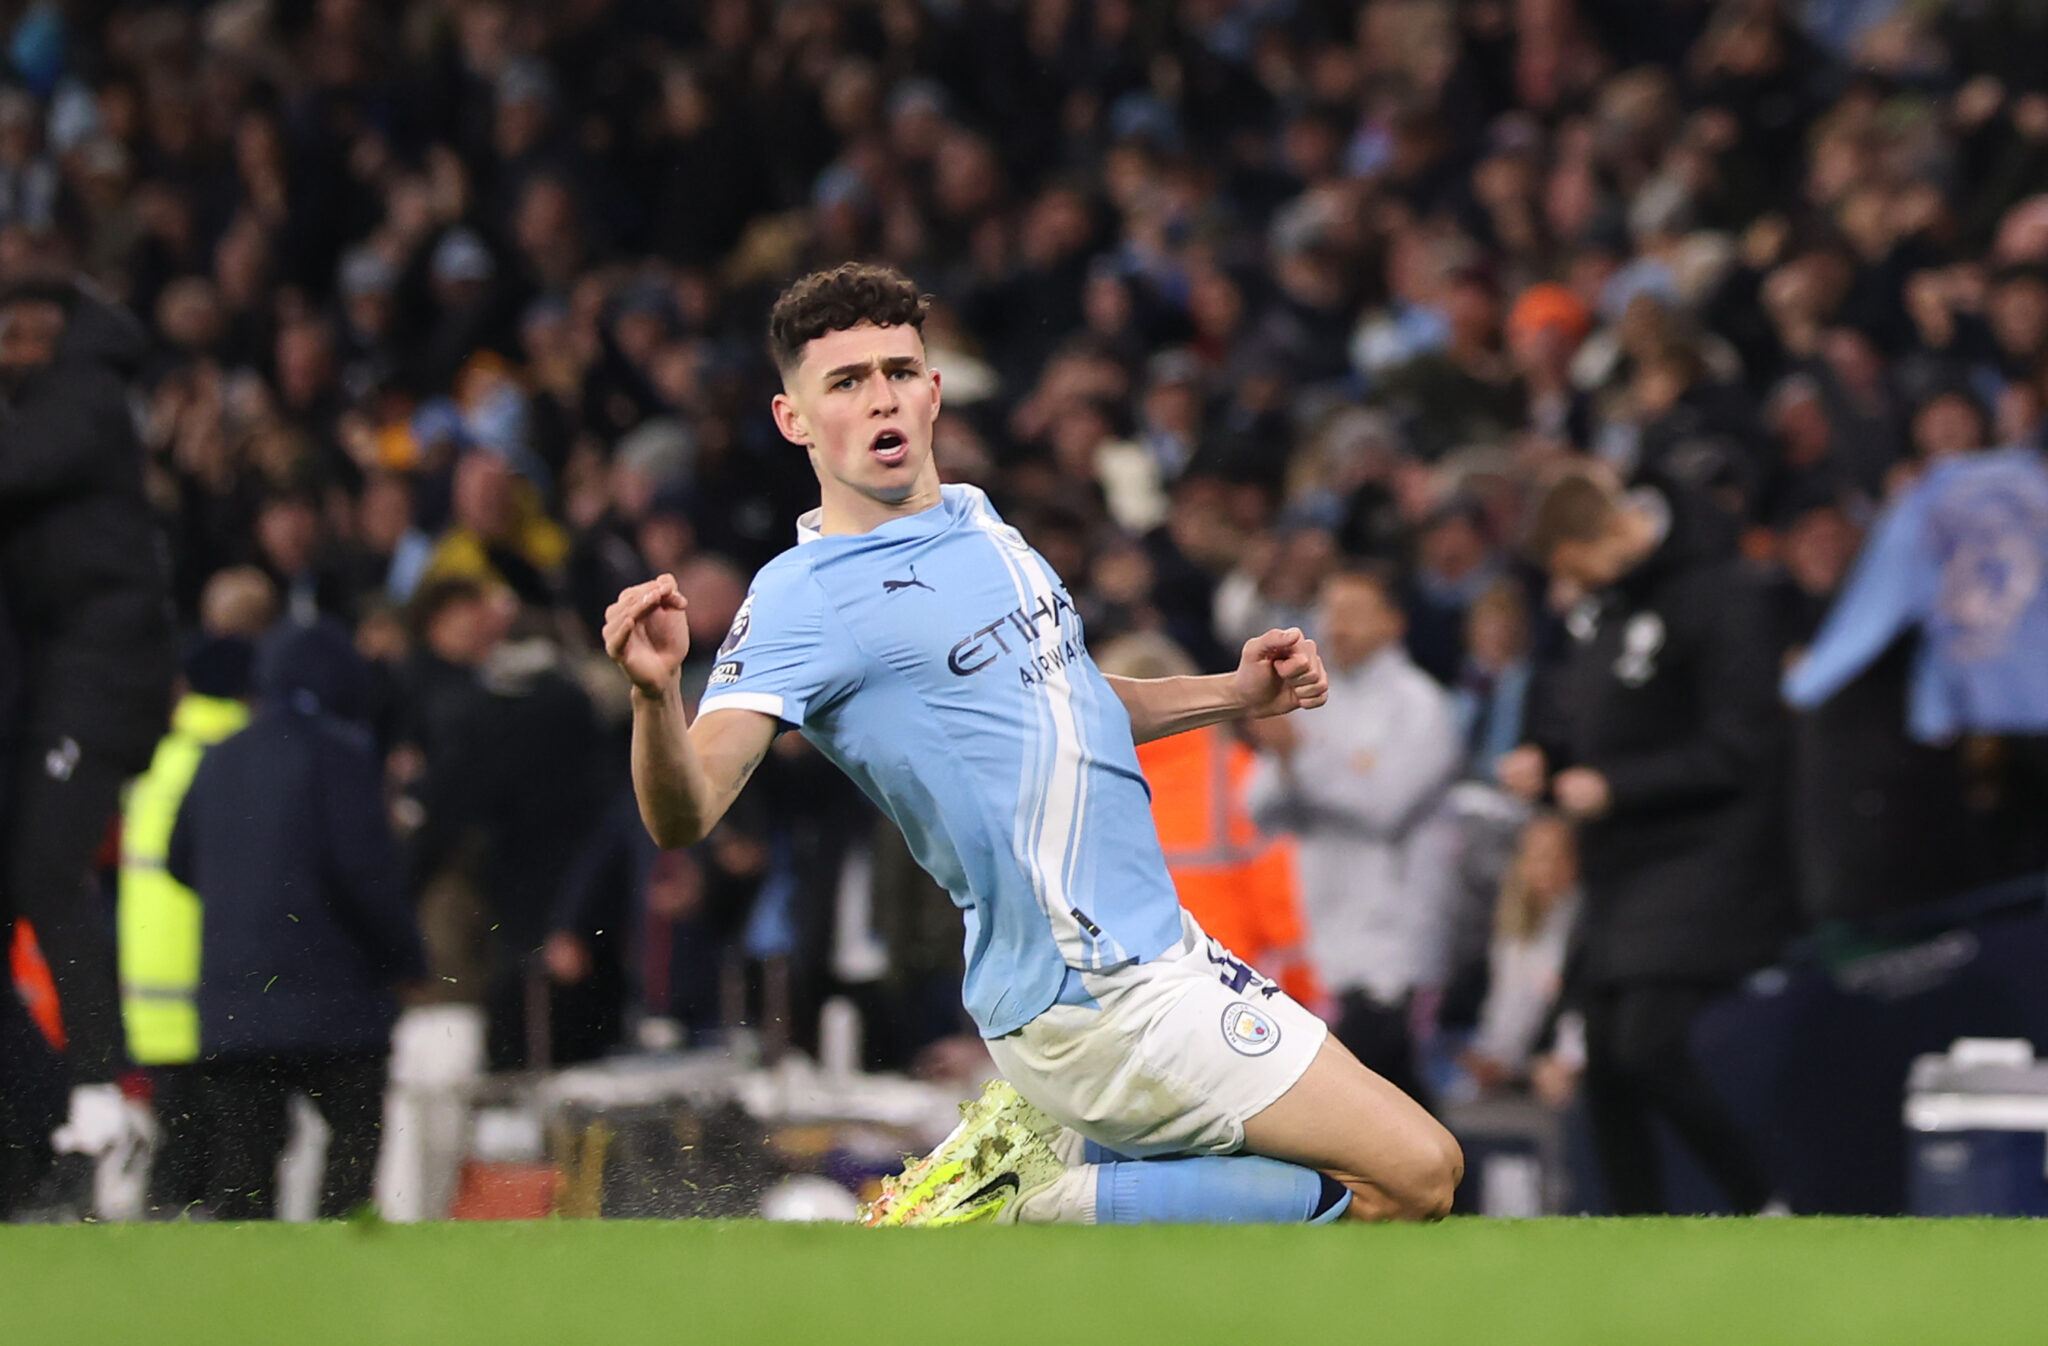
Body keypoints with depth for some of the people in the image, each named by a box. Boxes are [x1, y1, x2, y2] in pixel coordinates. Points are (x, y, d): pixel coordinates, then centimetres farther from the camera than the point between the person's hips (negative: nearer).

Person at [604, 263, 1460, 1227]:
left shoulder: (976, 519, 10)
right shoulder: (803, 597, -15)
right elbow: (682, 816, -26)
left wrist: (1234, 695, 14)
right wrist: (656, 693, -45)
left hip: (1152, 941, 9)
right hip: (1095, 994, -9)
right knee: (1415, 1174, -11)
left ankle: (1020, 1181, 14)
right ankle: (1044, 1199, -7)